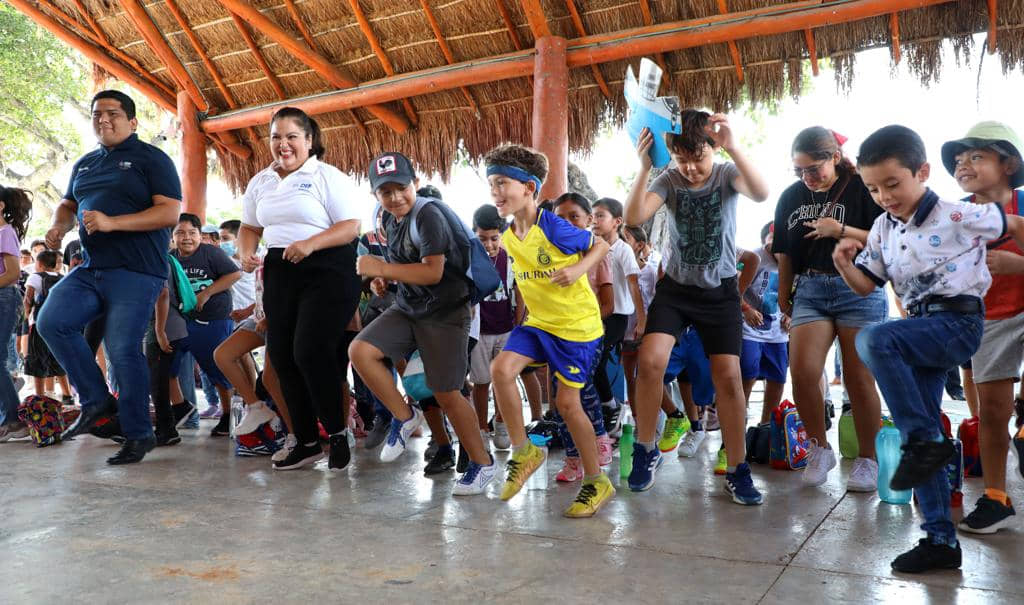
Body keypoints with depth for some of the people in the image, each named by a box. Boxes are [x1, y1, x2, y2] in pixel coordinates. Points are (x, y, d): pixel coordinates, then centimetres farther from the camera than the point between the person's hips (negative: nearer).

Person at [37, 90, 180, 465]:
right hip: (90, 270, 7)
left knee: (122, 350, -9)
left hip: (136, 273, -7)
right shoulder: (84, 164, 19)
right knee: (51, 322, -9)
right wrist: (59, 225, 5)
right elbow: (68, 204, 31)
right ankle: (96, 401, 6)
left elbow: (170, 213, -13)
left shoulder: (151, 159, -2)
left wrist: (112, 223, -22)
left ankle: (138, 434, 5)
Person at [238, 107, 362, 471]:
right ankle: (306, 442, 17)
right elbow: (250, 227, 23)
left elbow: (351, 226, -9)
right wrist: (245, 254, 2)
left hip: (326, 270, -6)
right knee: (281, 356, 4)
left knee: (310, 351, -16)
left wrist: (311, 243, -23)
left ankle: (338, 433, 4)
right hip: (279, 273, 7)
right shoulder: (260, 182, 16)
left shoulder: (326, 176, -3)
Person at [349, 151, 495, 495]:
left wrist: (381, 268, -23)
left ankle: (482, 464, 16)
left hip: (444, 314, -8)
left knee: (446, 394, -3)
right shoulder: (388, 219, 5)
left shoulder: (428, 215, -21)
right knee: (360, 351, -11)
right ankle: (405, 417, 7)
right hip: (407, 308, 8)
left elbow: (433, 272, -27)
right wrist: (384, 275, 4)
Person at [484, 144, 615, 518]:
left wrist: (578, 269, -23)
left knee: (567, 402, -2)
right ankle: (523, 451, 1)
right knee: (501, 368, -17)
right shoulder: (508, 238, 2)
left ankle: (597, 481, 18)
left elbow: (600, 245, -7)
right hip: (538, 321, 6)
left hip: (577, 325, -6)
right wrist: (531, 305, 9)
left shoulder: (554, 228, -19)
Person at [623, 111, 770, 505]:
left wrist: (733, 148, -42)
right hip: (675, 287, 1)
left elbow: (761, 194, -29)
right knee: (649, 361, -18)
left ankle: (737, 469, 10)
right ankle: (646, 451, 3)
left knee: (728, 376, -5)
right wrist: (643, 167, -34)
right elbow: (634, 217, -22)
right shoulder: (669, 180, -5)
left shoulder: (726, 174, -7)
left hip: (720, 290, 0)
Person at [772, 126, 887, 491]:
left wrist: (841, 231, -16)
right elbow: (785, 253, 16)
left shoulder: (861, 188, -4)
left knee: (858, 380, 0)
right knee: (801, 372, -11)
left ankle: (867, 459, 17)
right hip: (810, 292, 4)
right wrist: (783, 296, 15)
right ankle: (819, 448, 11)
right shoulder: (791, 196, 10)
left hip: (859, 291, -3)